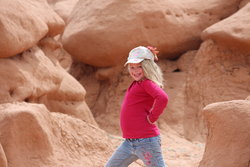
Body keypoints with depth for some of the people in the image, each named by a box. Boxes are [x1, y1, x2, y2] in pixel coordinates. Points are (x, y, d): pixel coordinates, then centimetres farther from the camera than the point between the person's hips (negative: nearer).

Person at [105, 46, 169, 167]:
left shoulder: (148, 83, -12)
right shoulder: (137, 83, 13)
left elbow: (163, 98, -32)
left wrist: (152, 118, -20)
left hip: (145, 141, -10)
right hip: (129, 142, 10)